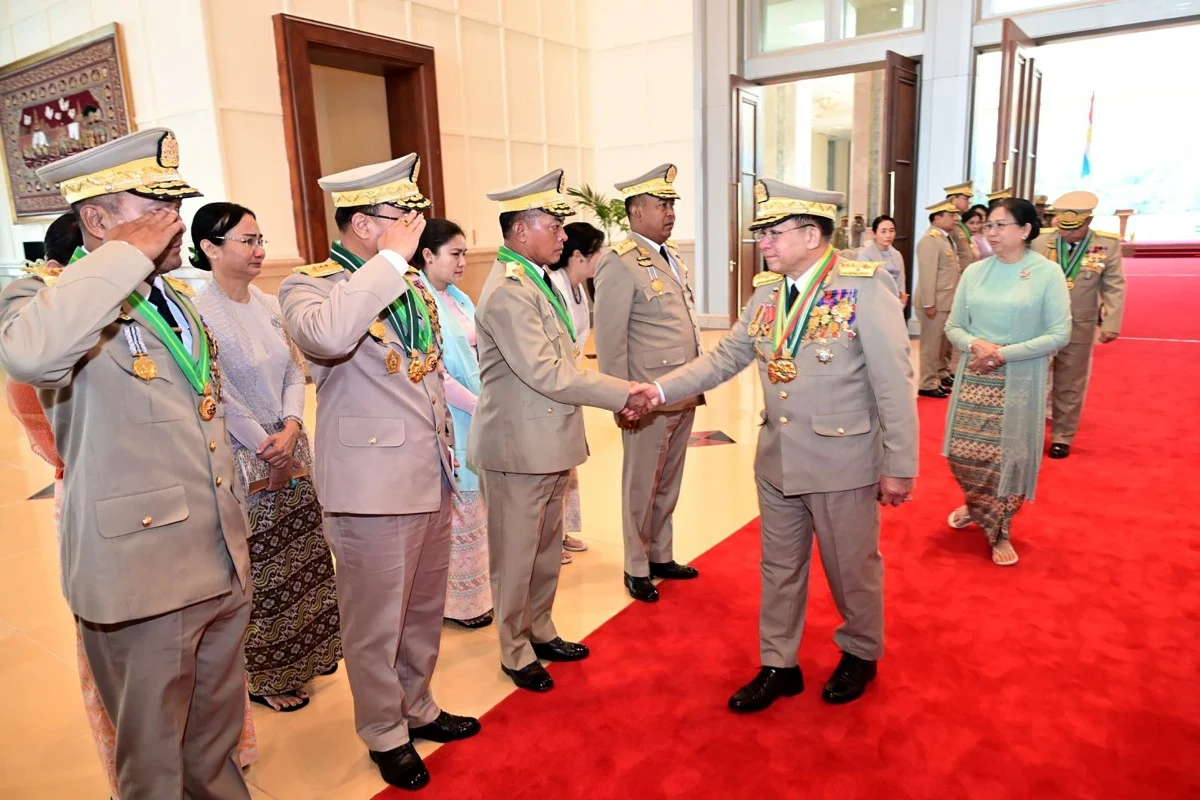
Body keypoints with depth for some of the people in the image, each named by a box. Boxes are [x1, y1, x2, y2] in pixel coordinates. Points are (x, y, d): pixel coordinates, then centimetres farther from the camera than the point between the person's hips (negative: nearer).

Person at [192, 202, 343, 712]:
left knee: (303, 553, 17)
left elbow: (295, 370, 5)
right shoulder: (200, 314, -17)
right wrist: (268, 450, -12)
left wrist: (291, 428, -10)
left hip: (290, 451, 7)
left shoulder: (270, 305, 4)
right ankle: (263, 677, 25)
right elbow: (221, 397, -17)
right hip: (244, 460, -7)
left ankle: (307, 651, 36)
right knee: (256, 570, 6)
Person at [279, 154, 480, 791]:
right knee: (376, 625, 11)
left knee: (425, 612, 22)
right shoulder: (310, 285, -12)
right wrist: (390, 258, -28)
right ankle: (385, 734, 33)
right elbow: (326, 336, -38)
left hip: (432, 479, 7)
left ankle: (418, 709, 43)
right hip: (373, 488, -7)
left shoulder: (413, 283, 11)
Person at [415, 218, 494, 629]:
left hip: (478, 417, 8)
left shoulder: (460, 300, 11)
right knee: (459, 511, 4)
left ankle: (475, 587, 30)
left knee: (473, 508, 16)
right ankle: (458, 600, 20)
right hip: (452, 422, -8)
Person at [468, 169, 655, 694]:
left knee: (547, 552, 22)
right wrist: (620, 393, -21)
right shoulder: (508, 292, -21)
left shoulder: (536, 280, 10)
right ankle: (516, 654, 27)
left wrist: (615, 394, 5)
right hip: (518, 449, -9)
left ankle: (540, 632, 40)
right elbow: (545, 373, -26)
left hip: (550, 443, 10)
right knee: (516, 558, 9)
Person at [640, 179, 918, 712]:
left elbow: (894, 384, -14)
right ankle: (778, 666, 35)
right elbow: (724, 358, 4)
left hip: (842, 463, -5)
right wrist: (660, 389, -7)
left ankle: (860, 655, 42)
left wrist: (899, 466, -12)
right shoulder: (768, 292, 3)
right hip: (777, 462, 5)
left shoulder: (866, 288, -14)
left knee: (852, 569, 15)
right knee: (779, 569, 17)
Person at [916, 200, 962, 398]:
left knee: (945, 342, 18)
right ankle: (928, 384, 4)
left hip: (948, 300, 9)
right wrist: (929, 303, -23)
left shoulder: (947, 238, 15)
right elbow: (927, 274, -21)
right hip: (935, 302, -9)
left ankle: (942, 374, 32)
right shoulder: (930, 240, -15)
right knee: (932, 343, -2)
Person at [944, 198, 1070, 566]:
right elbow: (953, 326, 7)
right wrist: (975, 344, -15)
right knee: (963, 453, 6)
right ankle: (976, 506, 37)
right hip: (974, 377, 3)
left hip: (1020, 381, -3)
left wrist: (1004, 354, -19)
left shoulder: (1047, 273, -7)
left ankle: (1001, 532, 23)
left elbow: (1060, 333, -11)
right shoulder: (974, 272, 3)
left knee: (1010, 458, 3)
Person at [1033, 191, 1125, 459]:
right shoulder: (1041, 242, -3)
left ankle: (1062, 437, 22)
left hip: (1079, 328, 0)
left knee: (1069, 387, 10)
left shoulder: (1108, 245, -4)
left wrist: (1111, 324, -10)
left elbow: (1113, 288, -2)